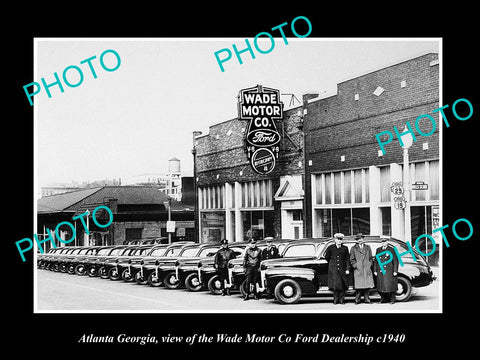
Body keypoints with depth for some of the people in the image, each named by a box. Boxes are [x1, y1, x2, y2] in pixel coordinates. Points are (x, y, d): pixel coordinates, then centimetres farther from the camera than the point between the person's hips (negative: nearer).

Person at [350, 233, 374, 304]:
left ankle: (366, 299, 10)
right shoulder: (353, 248, 8)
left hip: (367, 269, 2)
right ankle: (357, 300, 1)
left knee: (367, 285, 2)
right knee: (358, 285, -6)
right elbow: (352, 259, 5)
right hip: (358, 270, -2)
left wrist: (370, 265, 3)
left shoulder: (367, 247, 16)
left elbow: (371, 258, 15)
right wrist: (356, 266, -7)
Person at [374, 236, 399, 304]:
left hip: (389, 271, -4)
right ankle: (384, 298, 20)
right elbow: (376, 261, 15)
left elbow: (395, 261, -2)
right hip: (380, 272, 4)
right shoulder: (378, 250, 14)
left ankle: (392, 299, 9)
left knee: (390, 285, -3)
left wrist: (395, 271, -7)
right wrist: (375, 270, 9)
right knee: (380, 286, 4)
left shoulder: (392, 249, 0)